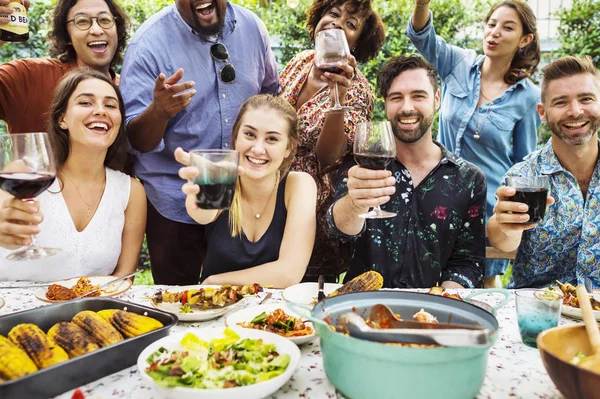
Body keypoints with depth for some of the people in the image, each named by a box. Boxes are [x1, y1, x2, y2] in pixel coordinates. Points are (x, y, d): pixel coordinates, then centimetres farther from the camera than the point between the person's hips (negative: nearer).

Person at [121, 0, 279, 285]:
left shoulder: (253, 28, -3)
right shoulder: (149, 43, -15)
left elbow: (270, 94, 13)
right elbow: (136, 141, -18)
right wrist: (159, 111, -39)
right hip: (175, 205, -3)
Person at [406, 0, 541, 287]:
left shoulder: (528, 96, -7)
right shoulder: (459, 64, -3)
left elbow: (525, 164, 1)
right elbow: (421, 36, -20)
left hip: (491, 204, -1)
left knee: (483, 281, 15)